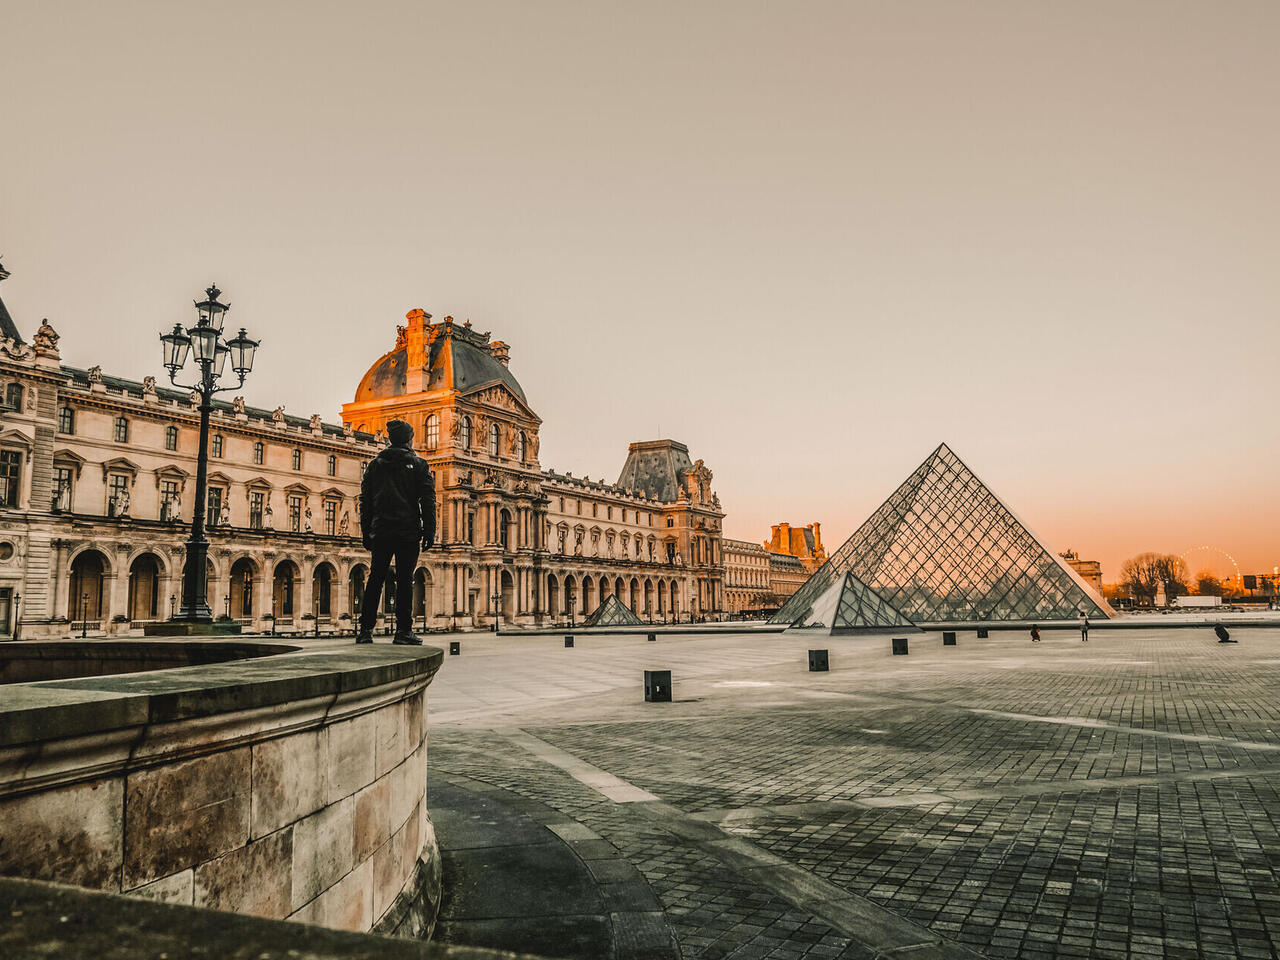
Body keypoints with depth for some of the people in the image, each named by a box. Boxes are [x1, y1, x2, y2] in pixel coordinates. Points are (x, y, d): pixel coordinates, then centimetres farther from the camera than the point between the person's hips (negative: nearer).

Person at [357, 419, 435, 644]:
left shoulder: (374, 465, 12)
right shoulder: (418, 465, 2)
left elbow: (365, 501, 12)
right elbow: (428, 501, -3)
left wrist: (366, 533, 15)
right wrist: (429, 532, -1)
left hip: (380, 531, 3)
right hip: (408, 532, -3)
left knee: (375, 579, 8)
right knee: (405, 580, -1)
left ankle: (365, 629, 5)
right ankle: (403, 630, -3)